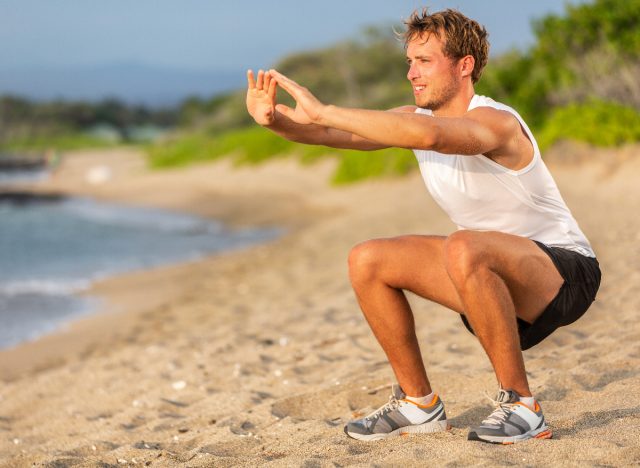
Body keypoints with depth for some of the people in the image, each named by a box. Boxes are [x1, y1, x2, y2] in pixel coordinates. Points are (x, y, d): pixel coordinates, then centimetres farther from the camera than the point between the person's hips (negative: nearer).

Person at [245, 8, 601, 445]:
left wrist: (323, 111, -44)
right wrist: (277, 119, -32)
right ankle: (419, 404, 11)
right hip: (492, 278, 8)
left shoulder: (496, 122, -24)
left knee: (463, 249, -38)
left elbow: (429, 136, -46)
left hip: (565, 271, -8)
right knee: (368, 262, -2)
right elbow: (339, 133, -12)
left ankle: (521, 405, -22)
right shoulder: (417, 117, 1)